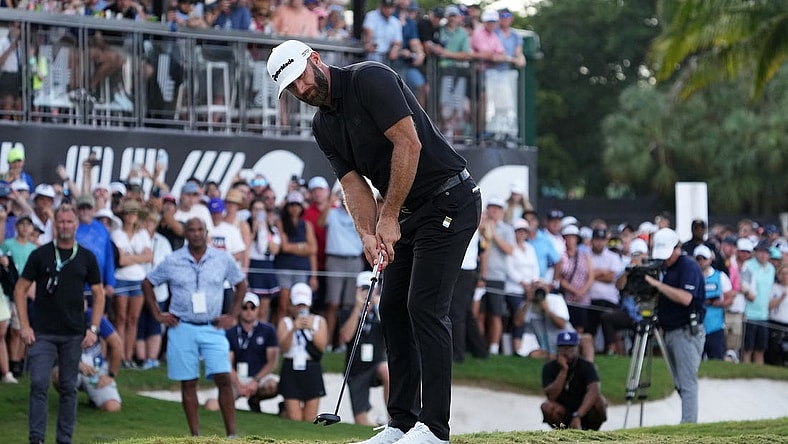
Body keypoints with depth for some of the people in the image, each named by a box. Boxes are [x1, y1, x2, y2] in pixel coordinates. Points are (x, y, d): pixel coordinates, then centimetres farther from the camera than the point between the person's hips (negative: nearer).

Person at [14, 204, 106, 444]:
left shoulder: (86, 257, 5)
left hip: (74, 334, 2)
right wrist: (24, 326, -5)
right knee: (39, 384, -9)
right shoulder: (40, 255, 0)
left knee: (69, 388, 6)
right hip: (42, 333, -2)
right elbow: (20, 289, 3)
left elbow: (98, 294, 10)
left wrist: (93, 329, 0)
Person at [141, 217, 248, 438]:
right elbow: (147, 284, 11)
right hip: (182, 329, 0)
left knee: (223, 379, -10)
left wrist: (232, 316, 7)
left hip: (212, 328, 0)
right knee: (188, 383, 3)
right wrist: (157, 314, 4)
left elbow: (241, 284, 14)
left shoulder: (223, 259, 1)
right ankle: (195, 435, 10)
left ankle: (231, 434, -6)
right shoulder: (172, 261, 0)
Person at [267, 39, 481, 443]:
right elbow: (353, 183, 4)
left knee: (425, 307, -13)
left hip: (449, 201, -9)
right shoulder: (323, 128, 10)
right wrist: (368, 235, -15)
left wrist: (389, 218, -19)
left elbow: (408, 143, -22)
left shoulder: (370, 80, -16)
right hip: (412, 212, 9)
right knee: (393, 307, 6)